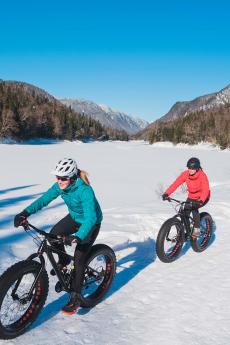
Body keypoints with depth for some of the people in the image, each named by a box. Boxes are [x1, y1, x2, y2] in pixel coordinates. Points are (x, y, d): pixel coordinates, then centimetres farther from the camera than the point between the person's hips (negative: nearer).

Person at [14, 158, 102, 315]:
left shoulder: (85, 190, -37)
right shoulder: (60, 186, -16)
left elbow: (90, 218, -45)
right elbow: (44, 199, -17)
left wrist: (78, 237, -58)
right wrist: (25, 213, -31)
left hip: (91, 223, -6)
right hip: (74, 217, 7)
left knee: (79, 259, -11)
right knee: (53, 234, -14)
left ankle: (75, 298, 4)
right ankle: (63, 261, 16)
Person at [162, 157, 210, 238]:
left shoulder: (202, 176, -26)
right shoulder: (185, 174, -16)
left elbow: (205, 190, -37)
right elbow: (176, 183, -25)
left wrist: (201, 200, -55)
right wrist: (166, 193, -39)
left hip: (202, 198, -4)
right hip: (191, 197, 4)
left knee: (194, 208, -28)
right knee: (185, 214, -8)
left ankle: (197, 230, -10)